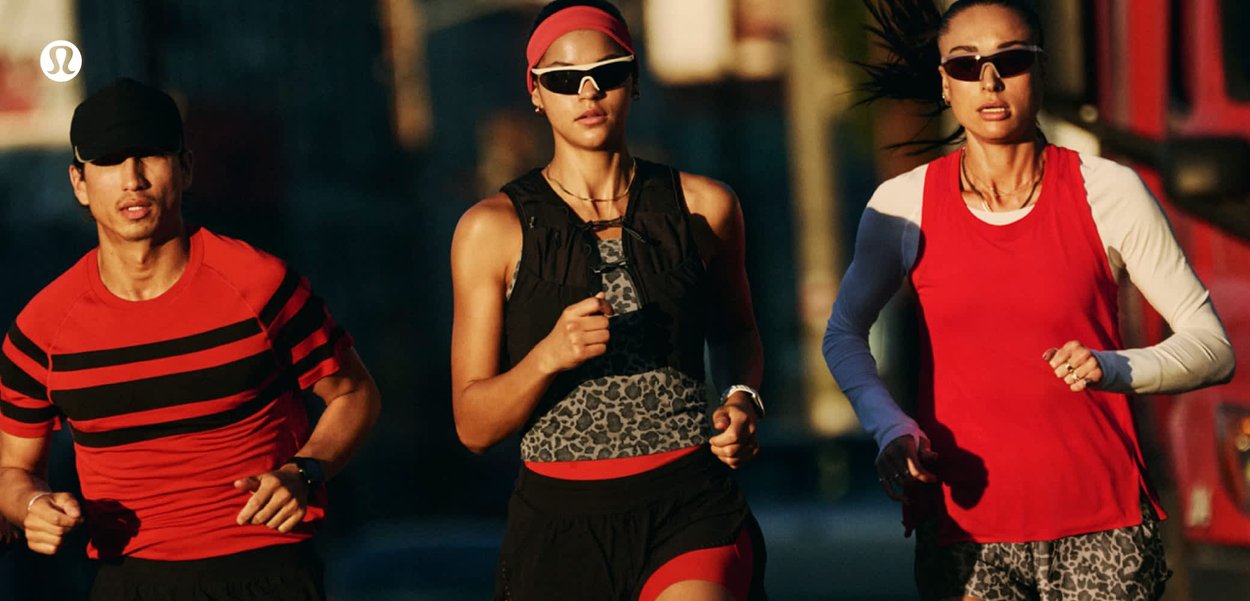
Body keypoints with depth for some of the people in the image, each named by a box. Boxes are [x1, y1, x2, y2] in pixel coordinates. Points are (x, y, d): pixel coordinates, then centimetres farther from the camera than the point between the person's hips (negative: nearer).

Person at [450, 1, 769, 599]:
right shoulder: (493, 229, 2)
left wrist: (743, 398, 7)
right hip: (559, 521, 0)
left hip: (689, 510, 0)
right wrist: (550, 355, -16)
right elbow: (475, 425, 1)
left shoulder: (703, 207, 8)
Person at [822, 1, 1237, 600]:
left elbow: (1212, 346, 1)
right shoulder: (903, 204, 1)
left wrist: (1114, 368, -17)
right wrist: (890, 427, 0)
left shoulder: (1109, 192, -2)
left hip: (1100, 527, -1)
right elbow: (843, 333, 18)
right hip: (963, 522, 1)